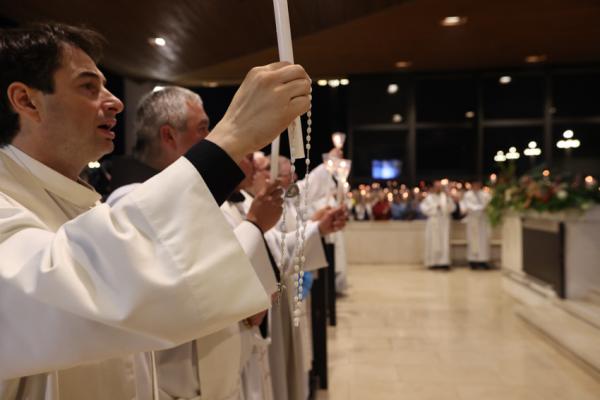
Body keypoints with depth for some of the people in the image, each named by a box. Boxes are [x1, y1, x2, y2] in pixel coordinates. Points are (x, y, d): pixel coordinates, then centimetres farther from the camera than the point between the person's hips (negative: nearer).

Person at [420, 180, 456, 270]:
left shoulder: (445, 196, 10)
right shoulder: (429, 197, 5)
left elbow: (452, 208, 2)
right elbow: (424, 207, -4)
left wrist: (448, 199, -11)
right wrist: (435, 207, -9)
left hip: (444, 222, 2)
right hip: (433, 222, -2)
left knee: (444, 241, -5)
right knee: (433, 242, -2)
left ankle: (444, 262, -7)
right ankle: (433, 262, 0)